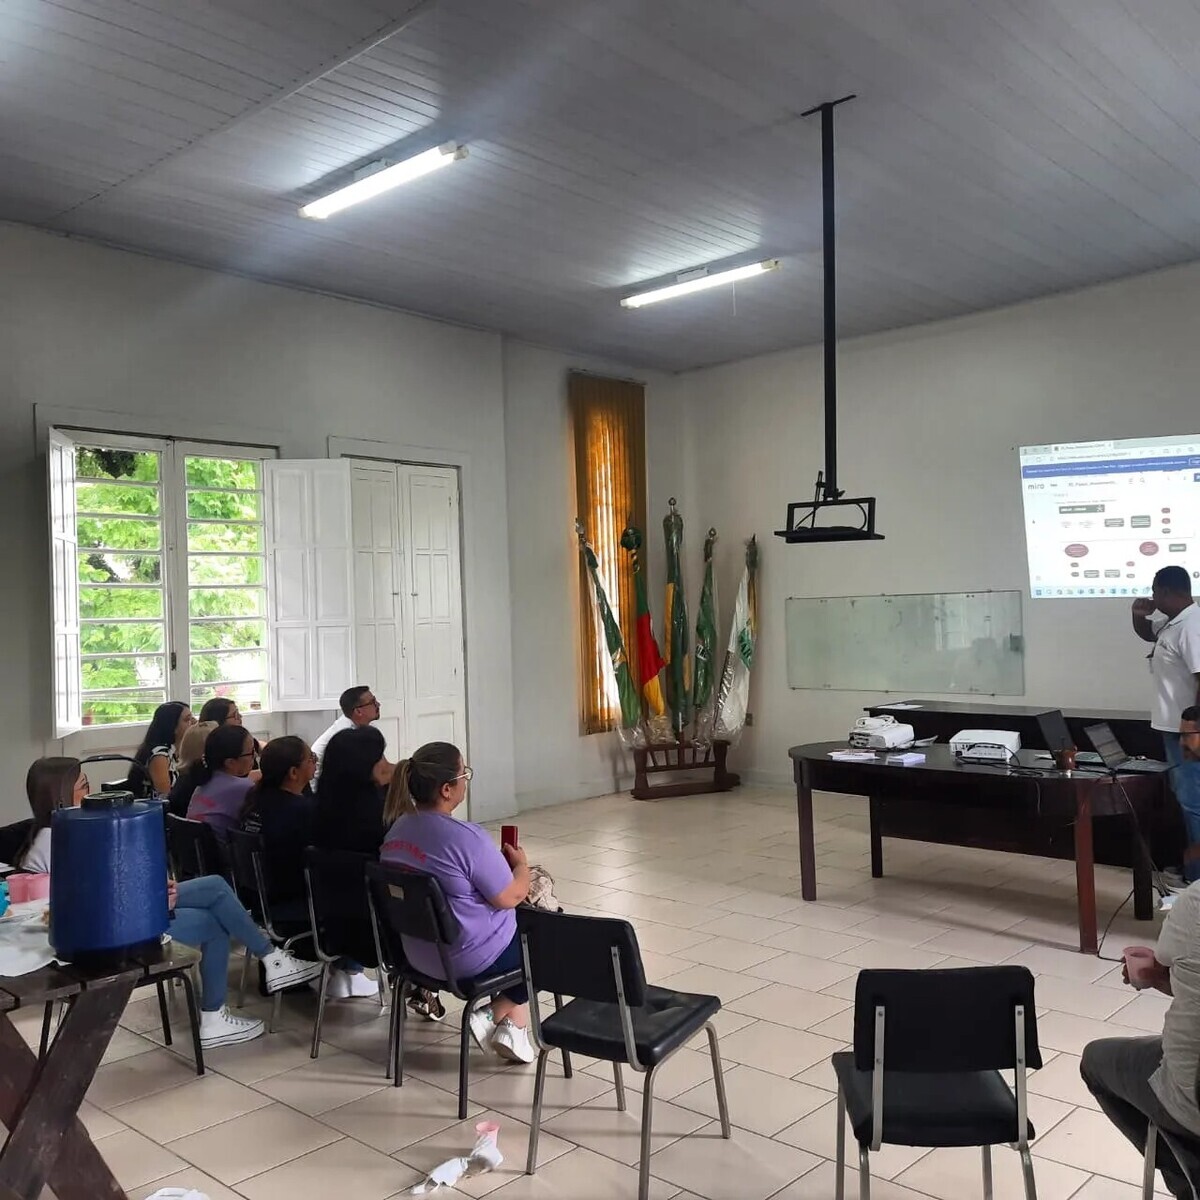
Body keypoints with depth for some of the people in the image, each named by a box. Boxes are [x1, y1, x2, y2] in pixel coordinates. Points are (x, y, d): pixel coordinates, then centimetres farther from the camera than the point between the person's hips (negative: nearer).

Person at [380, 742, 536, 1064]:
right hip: (470, 958, -8)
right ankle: (494, 1015, 13)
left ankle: (514, 1026, 23)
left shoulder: (398, 829, -3)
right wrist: (520, 864, -1)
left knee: (518, 923, 28)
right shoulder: (466, 837, -29)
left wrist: (499, 861, 14)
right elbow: (510, 897, -20)